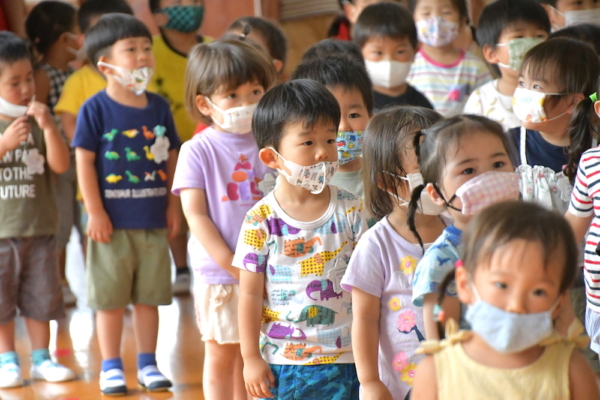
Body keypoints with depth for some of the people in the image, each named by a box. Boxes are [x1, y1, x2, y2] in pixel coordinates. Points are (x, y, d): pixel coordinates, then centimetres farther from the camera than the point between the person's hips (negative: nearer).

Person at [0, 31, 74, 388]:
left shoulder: (39, 119, 2)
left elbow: (61, 165, -6)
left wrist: (49, 127, -17)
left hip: (39, 227, 2)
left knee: (41, 296, 10)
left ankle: (41, 358, 21)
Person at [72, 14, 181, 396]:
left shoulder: (159, 107, 5)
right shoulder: (96, 109, -8)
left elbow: (171, 159, 10)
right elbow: (84, 162, -9)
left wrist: (173, 206, 7)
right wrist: (95, 212, -12)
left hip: (153, 220, 4)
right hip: (112, 221, -4)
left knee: (149, 296, 11)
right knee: (110, 297, 5)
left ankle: (148, 364, 23)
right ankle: (111, 367, 16)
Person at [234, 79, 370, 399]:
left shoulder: (351, 210, -2)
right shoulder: (261, 220, -6)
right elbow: (250, 293, -3)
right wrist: (251, 358, -4)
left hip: (343, 360, 1)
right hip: (280, 364, -1)